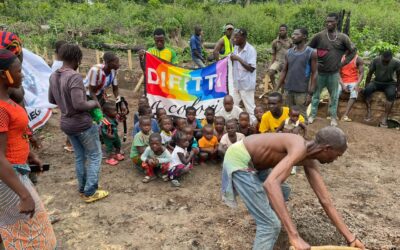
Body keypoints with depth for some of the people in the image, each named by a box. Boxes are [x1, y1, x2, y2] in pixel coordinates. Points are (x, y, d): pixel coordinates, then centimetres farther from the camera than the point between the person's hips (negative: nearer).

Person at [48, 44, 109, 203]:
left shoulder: (54, 76, 3)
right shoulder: (74, 77, -24)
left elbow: (52, 100, 14)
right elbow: (79, 104, -30)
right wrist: (95, 103, -13)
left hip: (66, 124, 8)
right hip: (82, 124, -8)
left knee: (80, 157, 19)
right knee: (95, 156, 7)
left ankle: (83, 189, 30)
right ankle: (90, 192, 12)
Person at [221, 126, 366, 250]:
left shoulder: (309, 161, 3)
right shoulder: (299, 148, -27)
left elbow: (325, 201, 7)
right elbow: (270, 183, -43)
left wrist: (350, 237, 7)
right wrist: (294, 235, -43)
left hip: (250, 161, 10)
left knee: (281, 193, 31)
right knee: (271, 224, -10)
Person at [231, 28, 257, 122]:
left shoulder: (251, 50, -16)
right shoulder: (236, 48, 7)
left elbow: (251, 68, -21)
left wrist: (238, 59, -23)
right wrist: (231, 59, -4)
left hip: (246, 84, -7)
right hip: (236, 83, 7)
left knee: (249, 107, 3)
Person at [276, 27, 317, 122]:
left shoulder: (311, 53, -6)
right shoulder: (289, 52, 7)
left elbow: (314, 74, -7)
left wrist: (310, 93, -13)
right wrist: (276, 89, 6)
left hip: (302, 91, -4)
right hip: (288, 90, 5)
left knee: (301, 116, 2)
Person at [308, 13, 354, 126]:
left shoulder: (343, 37, -2)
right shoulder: (319, 36, -6)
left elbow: (352, 52, 9)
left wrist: (342, 63, 4)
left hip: (334, 73, 1)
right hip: (320, 72, -1)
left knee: (334, 96, 10)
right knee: (316, 94, 9)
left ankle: (333, 117, 23)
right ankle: (312, 115, 22)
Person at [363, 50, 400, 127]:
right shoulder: (376, 60, -12)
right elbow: (369, 74, -2)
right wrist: (366, 87, -4)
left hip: (389, 83, -1)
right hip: (377, 82, 1)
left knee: (391, 94, -33)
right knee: (367, 90, -31)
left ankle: (385, 118, -35)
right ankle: (369, 112, -29)